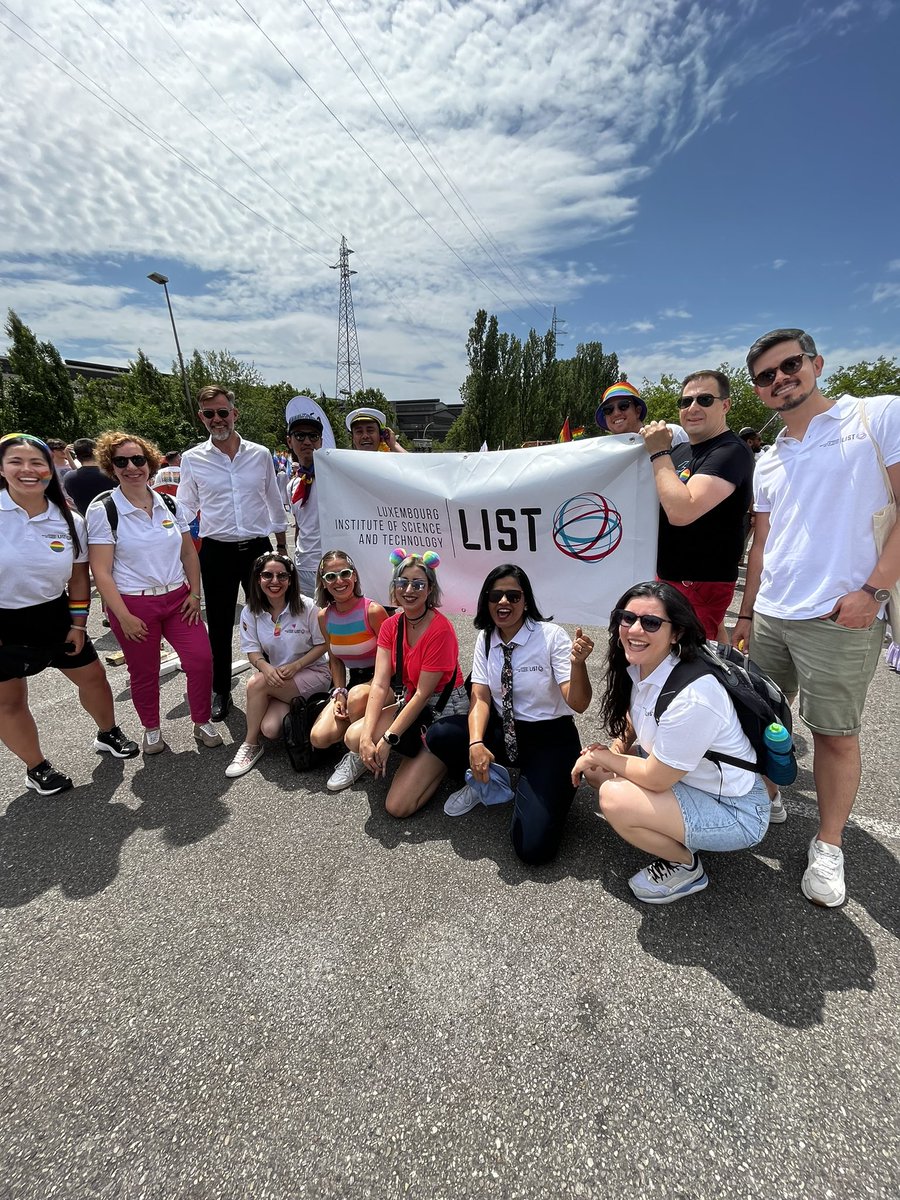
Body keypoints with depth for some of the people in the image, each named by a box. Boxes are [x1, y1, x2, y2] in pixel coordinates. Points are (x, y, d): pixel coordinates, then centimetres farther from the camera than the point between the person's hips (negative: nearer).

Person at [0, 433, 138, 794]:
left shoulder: (68, 520, -3)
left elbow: (78, 576, 5)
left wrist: (78, 625, 3)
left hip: (55, 617, 3)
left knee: (93, 676, 13)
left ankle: (108, 734, 38)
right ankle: (36, 767, 29)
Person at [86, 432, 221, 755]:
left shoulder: (169, 503, 5)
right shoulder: (103, 509, -7)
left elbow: (189, 552, 10)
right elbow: (101, 570, -9)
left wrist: (194, 593, 1)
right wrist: (123, 616, -13)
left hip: (178, 598, 3)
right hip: (133, 604, -3)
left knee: (201, 659, -4)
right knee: (144, 672, 9)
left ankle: (202, 723, 17)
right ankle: (151, 729, 33)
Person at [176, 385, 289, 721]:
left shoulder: (260, 454, 3)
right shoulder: (192, 459, 1)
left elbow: (275, 504, 11)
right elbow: (184, 512, 8)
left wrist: (282, 548, 12)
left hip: (258, 548, 1)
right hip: (216, 552, 0)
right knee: (219, 627, 9)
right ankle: (221, 691, 25)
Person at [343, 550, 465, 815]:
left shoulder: (440, 630, -23)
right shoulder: (391, 626, -2)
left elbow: (423, 694, -20)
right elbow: (380, 684, -10)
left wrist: (387, 740, -18)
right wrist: (367, 737, -21)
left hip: (444, 711, -6)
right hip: (410, 702, 7)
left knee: (398, 806, -12)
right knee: (354, 737, -20)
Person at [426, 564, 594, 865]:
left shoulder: (551, 636, -16)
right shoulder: (486, 641, -1)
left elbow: (578, 704, -20)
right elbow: (480, 699, -7)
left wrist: (578, 662, -40)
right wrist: (476, 743, -26)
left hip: (550, 740, -4)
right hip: (503, 733, 4)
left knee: (534, 847, -15)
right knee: (438, 736, -21)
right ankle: (483, 781, 9)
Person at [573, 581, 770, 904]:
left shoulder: (691, 697, -33)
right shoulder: (640, 668, -7)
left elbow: (655, 778, -24)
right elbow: (630, 728, 12)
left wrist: (600, 757, -10)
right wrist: (610, 752, -6)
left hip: (734, 812, -8)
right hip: (686, 778, 8)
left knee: (614, 798, -26)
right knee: (592, 767, -1)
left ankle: (686, 867, 2)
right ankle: (673, 836, 13)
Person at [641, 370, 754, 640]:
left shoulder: (731, 452, -16)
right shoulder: (680, 450, 12)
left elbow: (681, 512, -29)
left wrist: (659, 453, -18)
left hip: (701, 584, -9)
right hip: (669, 577, 9)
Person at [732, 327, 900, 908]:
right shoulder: (768, 461, 16)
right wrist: (746, 614, 16)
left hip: (839, 617, -5)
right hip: (770, 615, 6)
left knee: (835, 734, 5)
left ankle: (829, 846, 23)